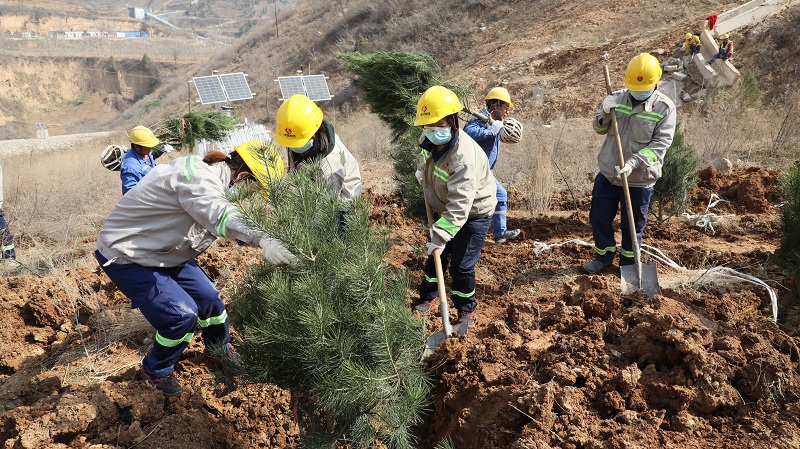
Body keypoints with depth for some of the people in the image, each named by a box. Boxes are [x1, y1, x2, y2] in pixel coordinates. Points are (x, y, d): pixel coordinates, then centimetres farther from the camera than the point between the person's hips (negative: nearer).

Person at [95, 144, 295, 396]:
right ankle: (155, 371, 12)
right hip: (126, 258, -9)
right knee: (182, 315, -16)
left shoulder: (209, 175, 2)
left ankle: (219, 350, 37)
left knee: (208, 297, 10)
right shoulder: (198, 178, -31)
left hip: (164, 252, 10)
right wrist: (261, 240, -65)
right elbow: (219, 215, -51)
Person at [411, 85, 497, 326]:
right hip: (444, 207, 7)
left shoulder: (464, 156, -37)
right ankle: (428, 295, 38)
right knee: (436, 255, 16)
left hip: (473, 212, -7)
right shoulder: (429, 141, -12)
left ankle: (466, 309, 20)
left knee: (462, 265, -4)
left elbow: (460, 203, -41)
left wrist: (441, 234, -43)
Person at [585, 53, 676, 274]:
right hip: (607, 173, 3)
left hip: (639, 179, -3)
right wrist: (605, 113, -15)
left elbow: (660, 144, -16)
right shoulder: (617, 98, 0)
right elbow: (600, 129, 8)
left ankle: (628, 262, 34)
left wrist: (632, 164, -28)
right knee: (599, 217, 13)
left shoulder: (665, 107, -10)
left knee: (633, 225, 12)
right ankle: (604, 254, 36)